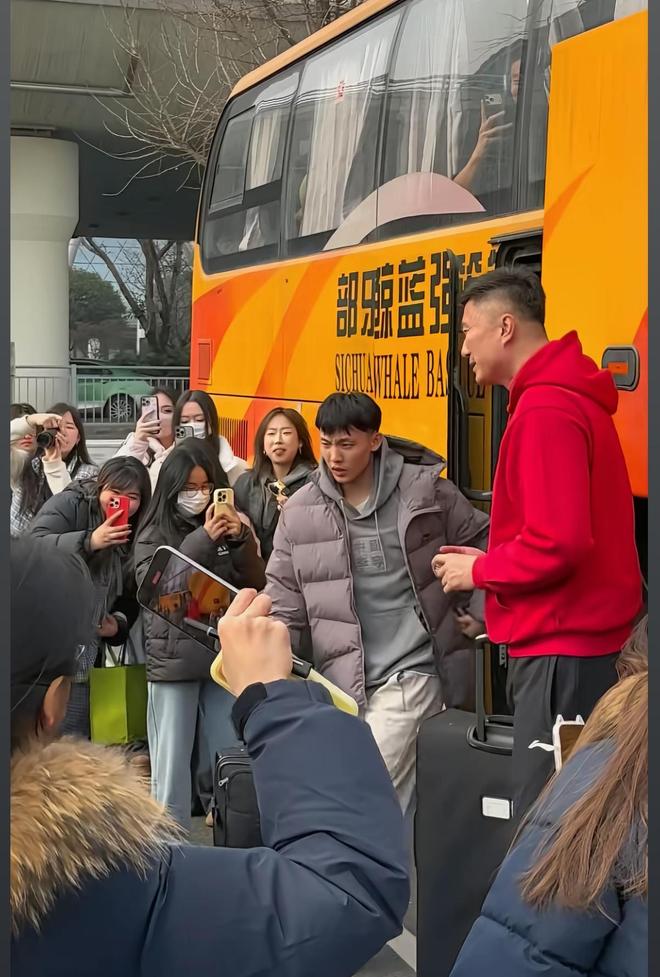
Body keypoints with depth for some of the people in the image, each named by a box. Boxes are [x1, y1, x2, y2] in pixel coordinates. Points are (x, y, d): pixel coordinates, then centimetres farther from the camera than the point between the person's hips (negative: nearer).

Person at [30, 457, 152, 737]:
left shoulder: (136, 537, 15)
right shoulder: (69, 504, -4)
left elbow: (131, 596, 22)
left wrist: (120, 622, 2)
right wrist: (89, 541, -26)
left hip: (82, 653, 6)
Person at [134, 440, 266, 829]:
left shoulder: (228, 525, 8)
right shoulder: (154, 534, 0)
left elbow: (256, 585, 5)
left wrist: (241, 540, -13)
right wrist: (201, 541, -19)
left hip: (226, 655, 3)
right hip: (174, 659, -3)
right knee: (172, 764, 2)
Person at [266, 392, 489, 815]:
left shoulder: (425, 489, -2)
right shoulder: (300, 512, 5)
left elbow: (484, 544, 9)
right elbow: (284, 603, 8)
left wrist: (478, 612, 1)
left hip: (411, 672, -3)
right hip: (343, 680, 3)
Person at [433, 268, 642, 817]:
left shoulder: (545, 411, -17)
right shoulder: (570, 397, 14)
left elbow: (559, 543, -24)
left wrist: (480, 571, -8)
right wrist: (494, 564, 11)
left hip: (561, 654, -10)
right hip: (587, 641, 10)